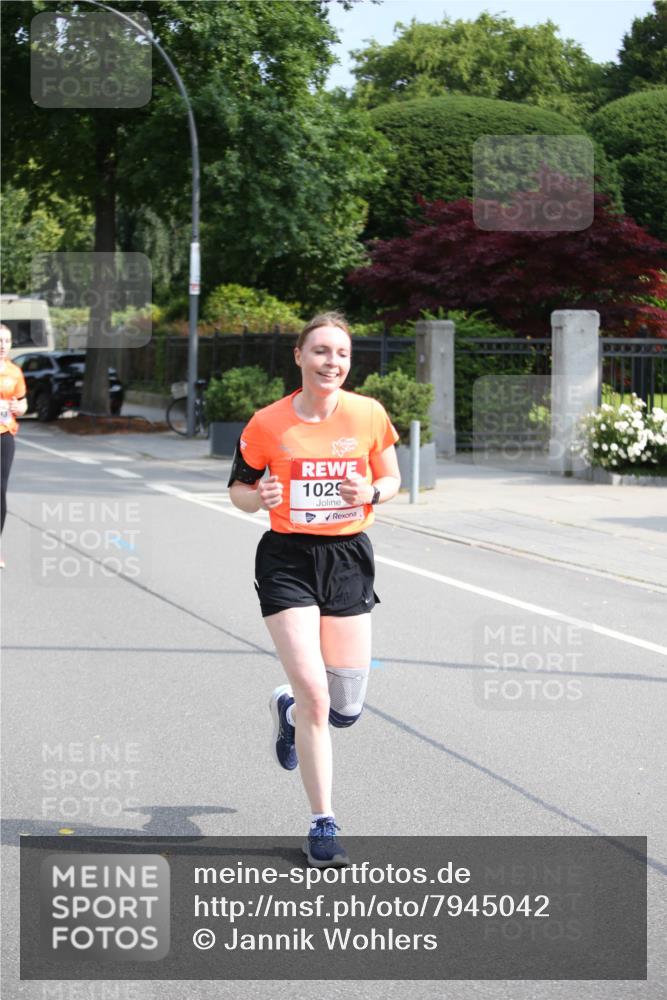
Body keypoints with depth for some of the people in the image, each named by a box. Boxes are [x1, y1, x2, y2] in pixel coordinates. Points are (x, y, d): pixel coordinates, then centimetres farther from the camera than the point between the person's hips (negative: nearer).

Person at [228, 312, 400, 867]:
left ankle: (289, 707, 42)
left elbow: (391, 478, 10)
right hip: (287, 559, -2)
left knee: (345, 710, 5)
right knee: (314, 692, -14)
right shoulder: (268, 424, -6)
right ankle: (323, 825, 1)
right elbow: (238, 489, 6)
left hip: (349, 558, 2)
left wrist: (370, 493, -12)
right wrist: (260, 497, -17)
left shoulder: (369, 415, -3)